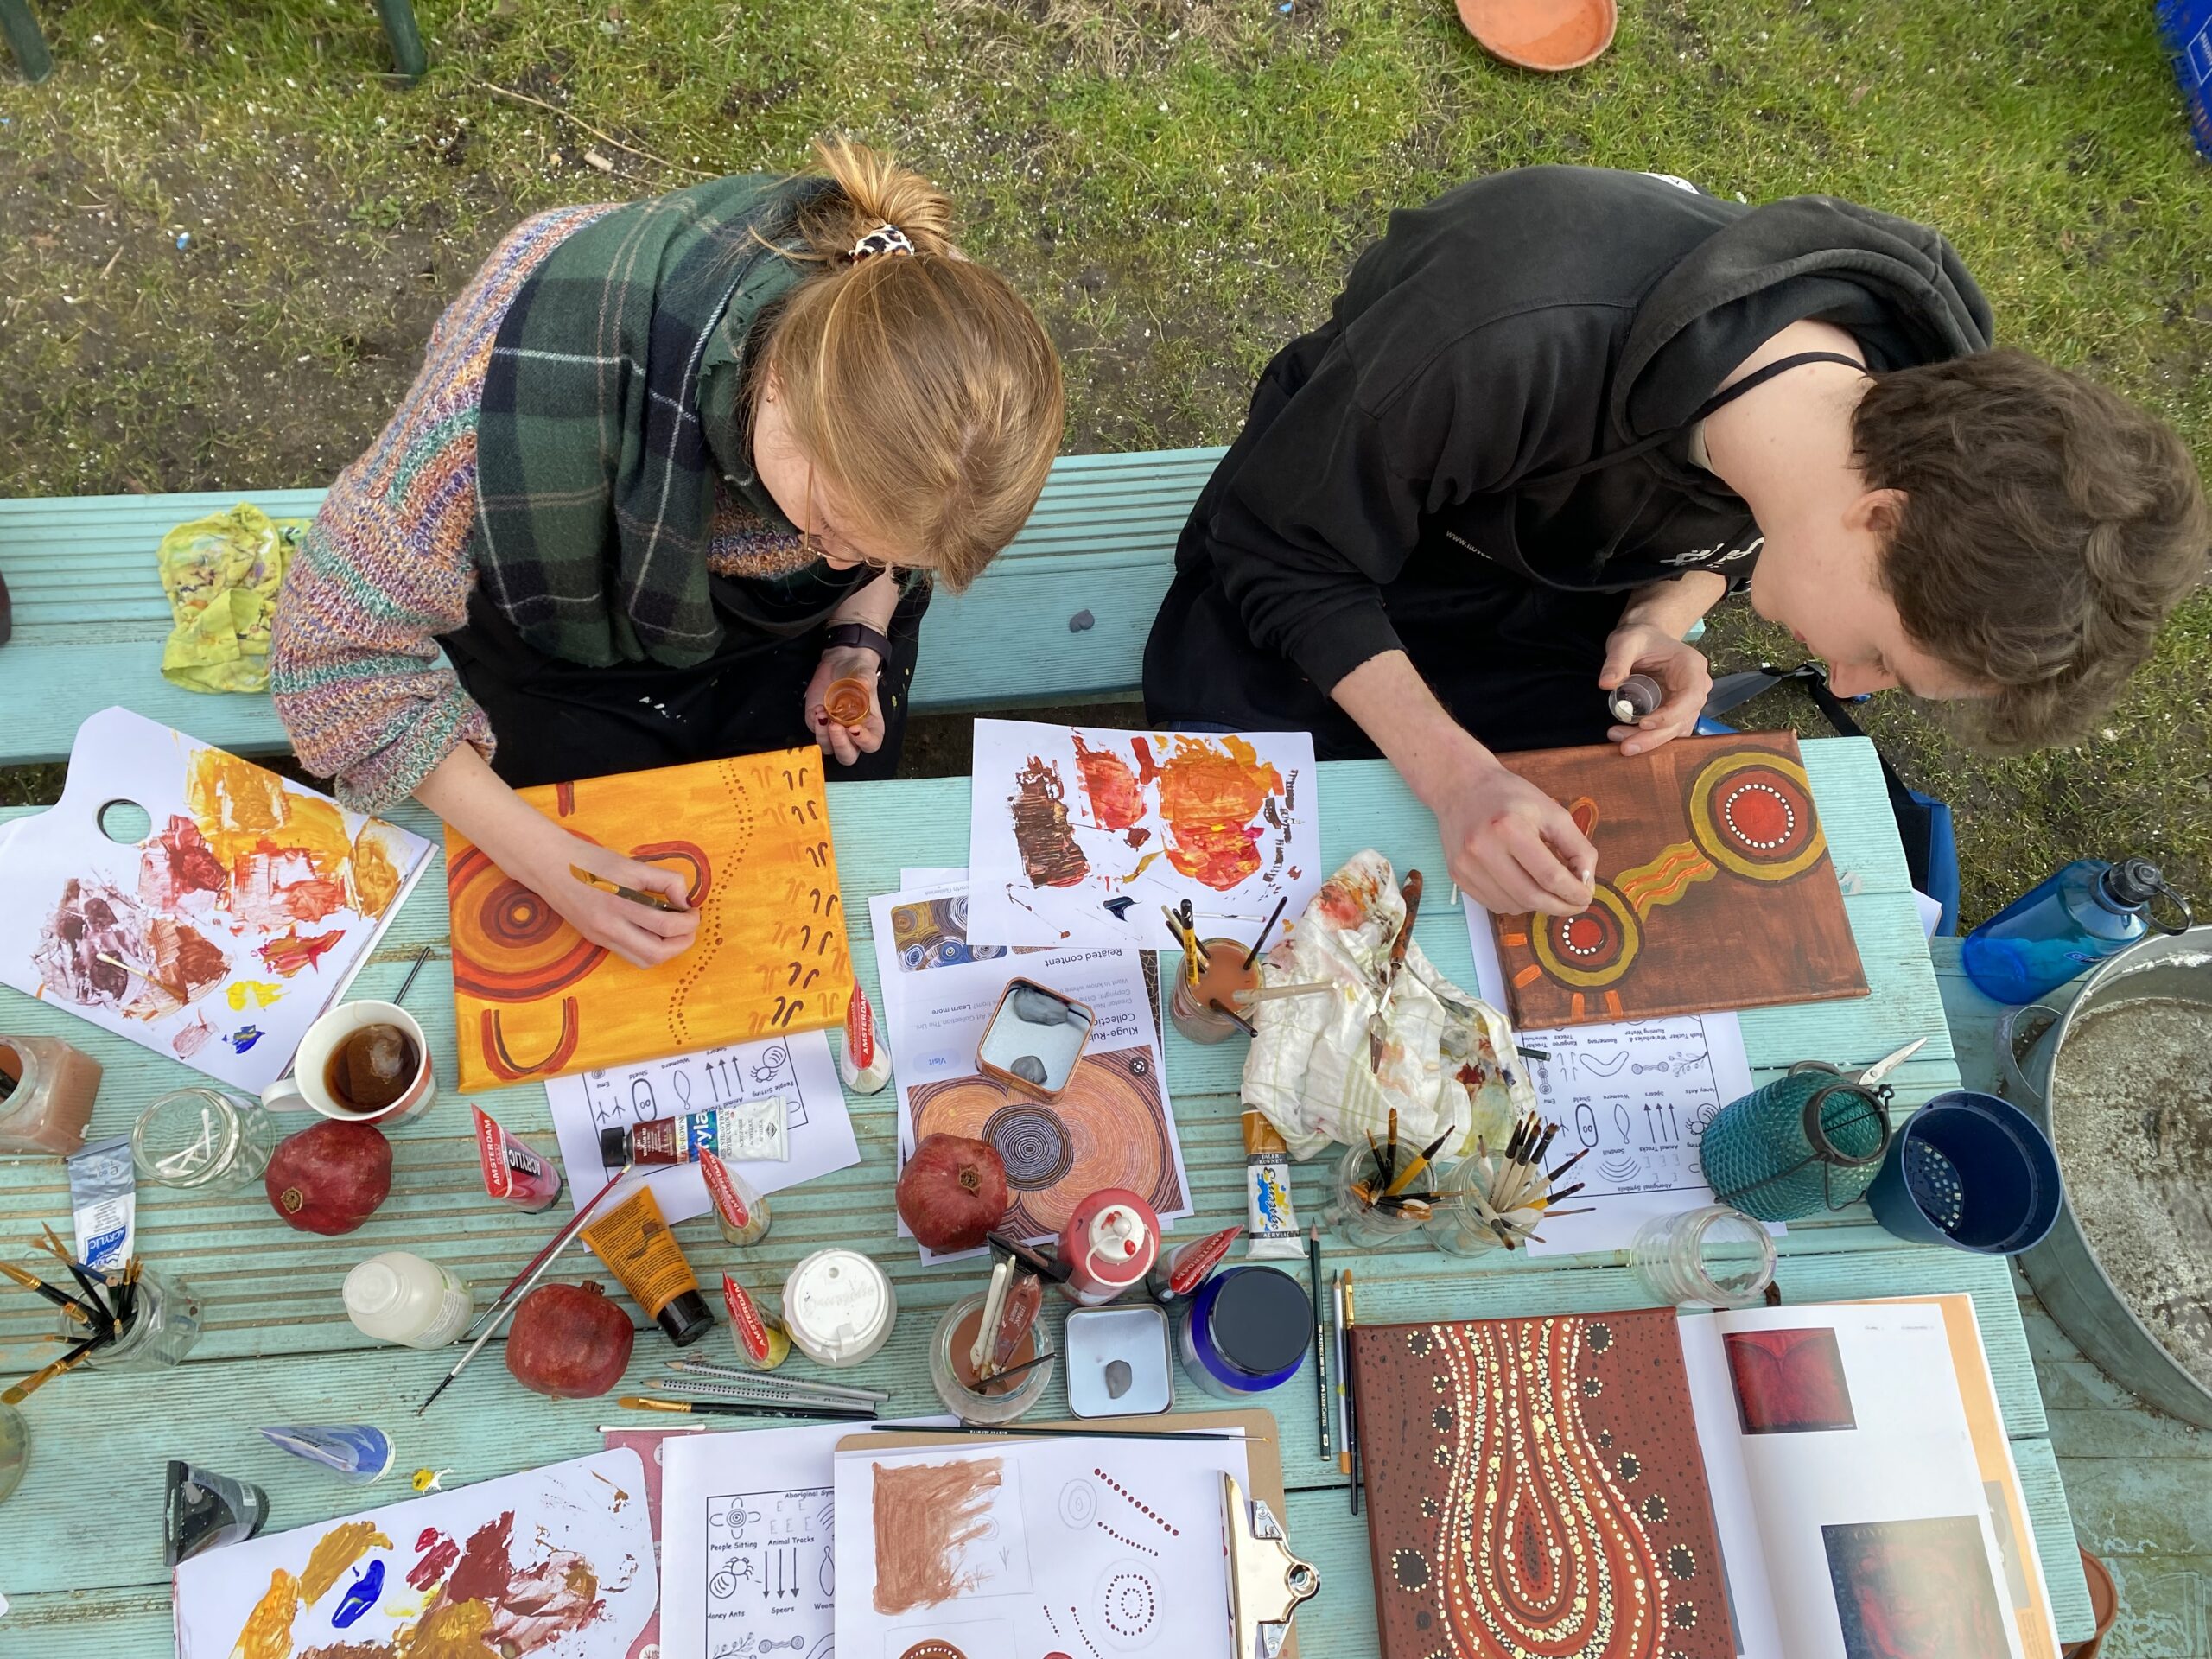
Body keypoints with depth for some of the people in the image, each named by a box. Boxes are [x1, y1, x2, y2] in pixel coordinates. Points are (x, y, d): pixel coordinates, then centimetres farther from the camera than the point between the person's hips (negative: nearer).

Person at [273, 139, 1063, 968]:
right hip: (572, 643, -2)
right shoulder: (551, 366, -43)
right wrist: (545, 860, -34)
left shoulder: (908, 352, -30)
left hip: (789, 629, 3)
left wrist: (859, 638, -17)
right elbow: (335, 647, -30)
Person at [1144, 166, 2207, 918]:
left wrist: (1662, 616, -19)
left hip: (1550, 601, 4)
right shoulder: (1509, 346, -42)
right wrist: (1456, 774, -36)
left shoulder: (1917, 388, -19)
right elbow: (1278, 547, -26)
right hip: (1323, 561, -4)